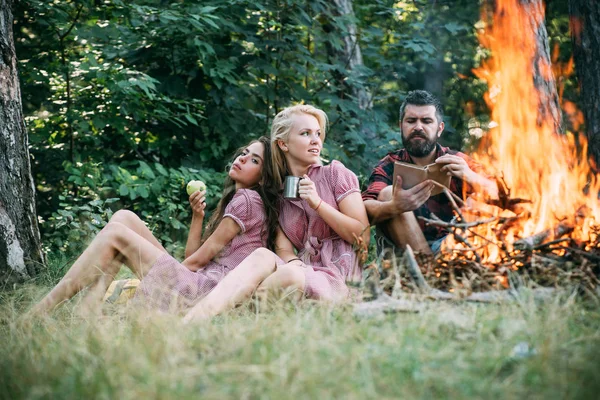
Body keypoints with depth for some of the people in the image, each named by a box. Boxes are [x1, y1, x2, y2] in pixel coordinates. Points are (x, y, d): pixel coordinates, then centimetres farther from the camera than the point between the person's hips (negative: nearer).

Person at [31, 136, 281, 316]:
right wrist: (198, 216, 8)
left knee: (115, 234, -9)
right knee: (124, 218, 6)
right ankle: (91, 308, -11)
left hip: (204, 290, -9)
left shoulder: (247, 199, -1)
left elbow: (200, 258, -4)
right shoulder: (232, 200, 27)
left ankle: (39, 312, -12)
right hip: (197, 282, 9)